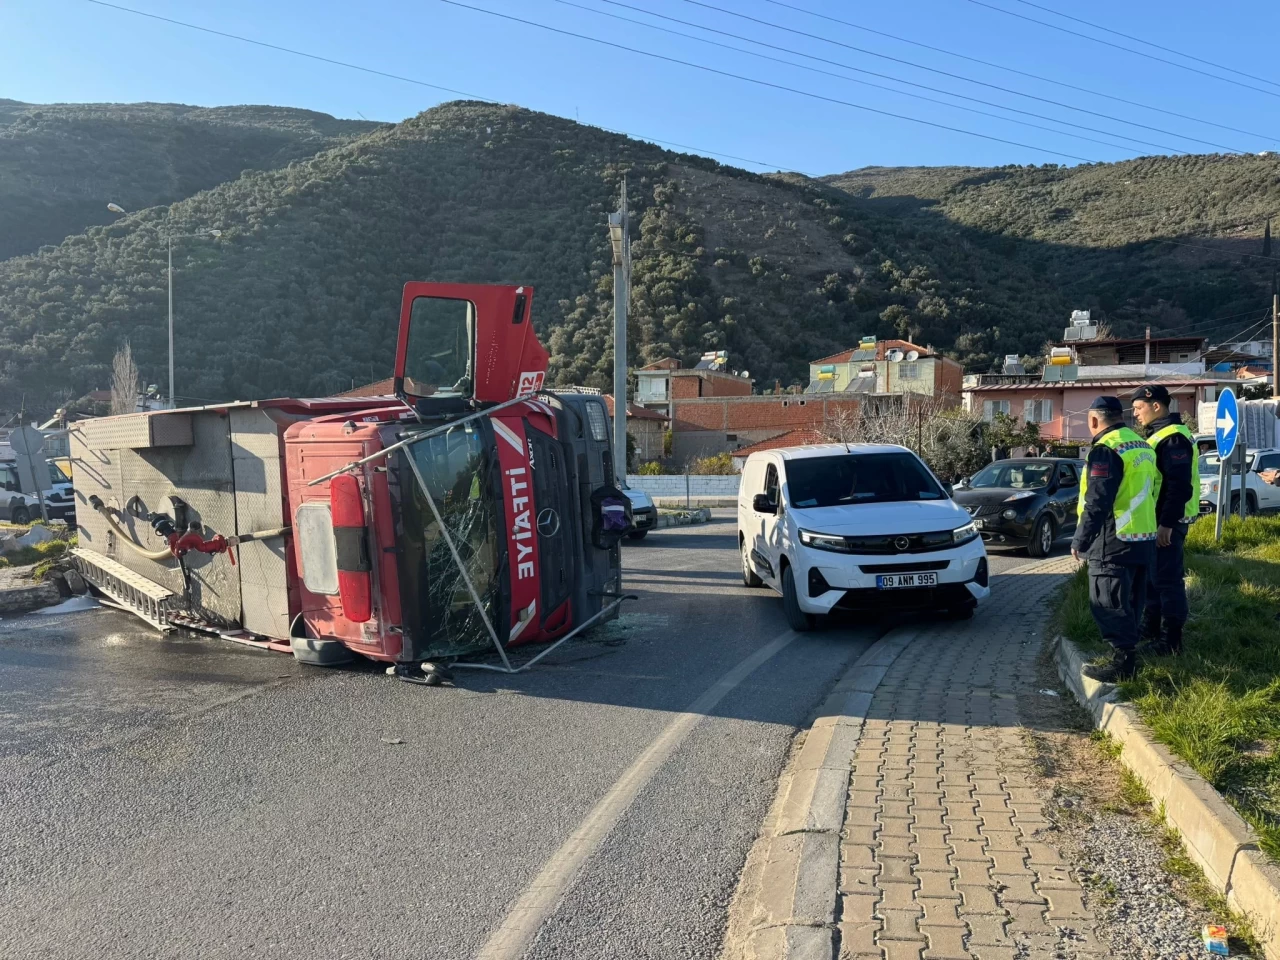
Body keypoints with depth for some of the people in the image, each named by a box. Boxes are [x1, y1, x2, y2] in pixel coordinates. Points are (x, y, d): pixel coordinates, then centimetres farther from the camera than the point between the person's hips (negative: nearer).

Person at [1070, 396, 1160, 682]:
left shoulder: (1106, 450, -16)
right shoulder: (1143, 446, 13)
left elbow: (1096, 503, -20)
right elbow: (1151, 494, 20)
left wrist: (1080, 541, -12)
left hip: (1114, 543, -9)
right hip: (1145, 539, 9)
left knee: (1109, 604, -3)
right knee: (1130, 602, 17)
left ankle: (1122, 662, -1)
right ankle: (1128, 652, 25)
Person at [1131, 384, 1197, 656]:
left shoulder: (1173, 438, -18)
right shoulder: (1158, 435, 15)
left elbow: (1180, 486, -24)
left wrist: (1167, 524, -25)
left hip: (1168, 521, -10)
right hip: (1156, 519, 10)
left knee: (1167, 578, -5)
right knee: (1152, 574, 17)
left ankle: (1171, 638, 2)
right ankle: (1152, 626, 28)